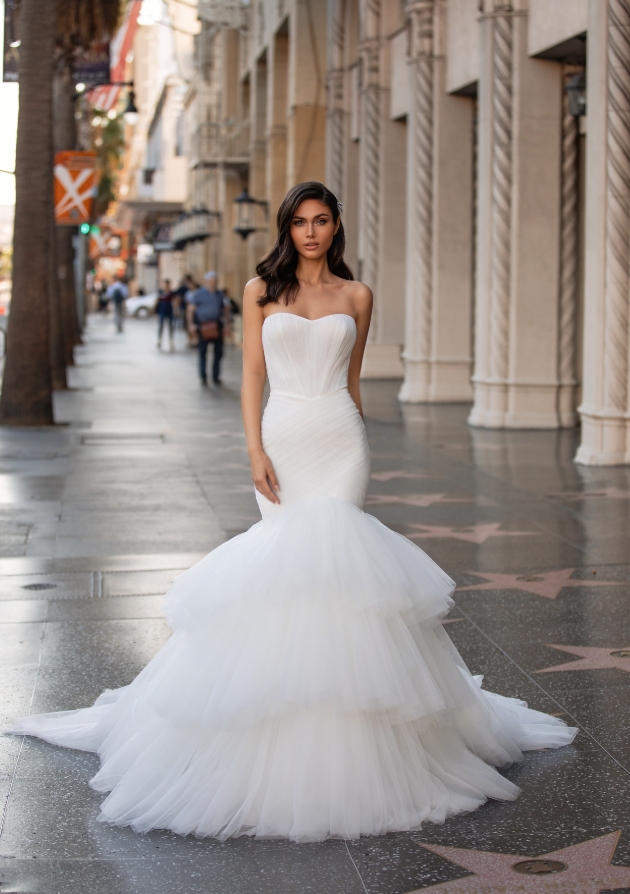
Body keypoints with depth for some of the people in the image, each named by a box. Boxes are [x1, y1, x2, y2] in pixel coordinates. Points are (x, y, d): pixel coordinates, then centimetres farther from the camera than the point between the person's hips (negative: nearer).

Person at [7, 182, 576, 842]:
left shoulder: (355, 295, 9)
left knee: (328, 558, -8)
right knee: (285, 550, -5)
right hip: (283, 434, 0)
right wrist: (255, 449, -7)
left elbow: (352, 379, 14)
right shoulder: (262, 291, 7)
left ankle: (338, 707, 1)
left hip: (341, 438, 0)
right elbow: (252, 374, 3)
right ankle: (289, 697, 6)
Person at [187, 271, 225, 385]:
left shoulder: (219, 294, 13)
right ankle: (203, 377, 9)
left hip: (217, 326, 4)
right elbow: (190, 309, -4)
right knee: (203, 352, 1)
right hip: (204, 327, -4)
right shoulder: (199, 294, -2)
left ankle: (216, 376, 12)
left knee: (218, 352, 3)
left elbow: (223, 307, 23)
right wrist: (191, 324, -14)